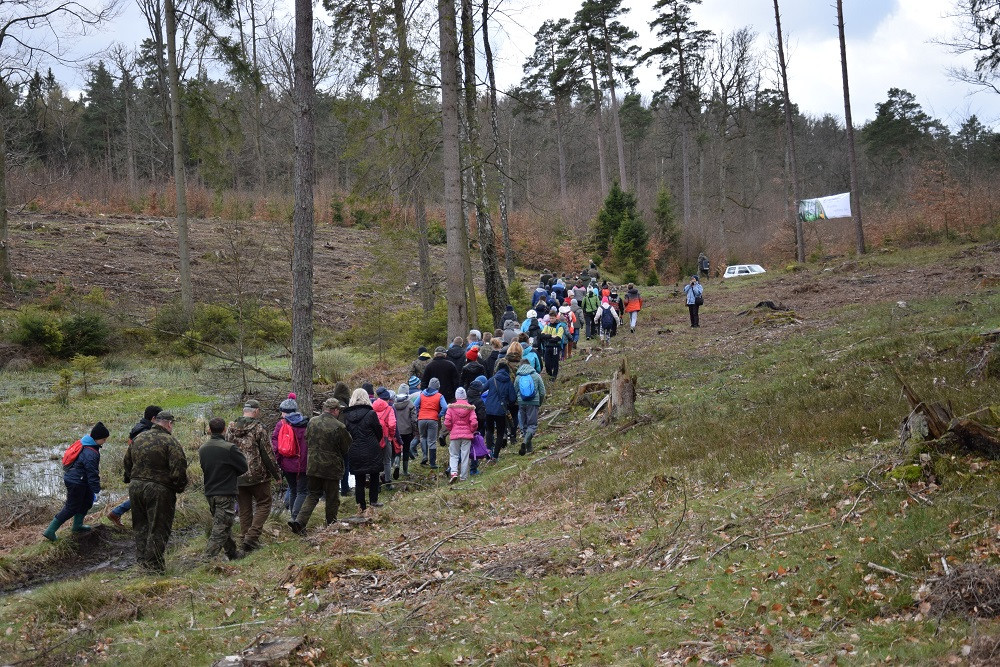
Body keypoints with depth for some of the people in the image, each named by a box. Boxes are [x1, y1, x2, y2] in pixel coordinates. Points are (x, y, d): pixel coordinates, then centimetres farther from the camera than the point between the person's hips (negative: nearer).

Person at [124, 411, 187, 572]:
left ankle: (141, 558, 21)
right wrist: (180, 487, -3)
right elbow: (178, 469, -18)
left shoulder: (138, 439, 10)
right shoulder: (170, 442, -13)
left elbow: (127, 462, 19)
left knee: (141, 525, 17)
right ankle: (153, 563, 3)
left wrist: (131, 480, 29)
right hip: (159, 491, -6)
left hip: (135, 487, 7)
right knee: (158, 527, 1)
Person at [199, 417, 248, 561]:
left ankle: (233, 553, 32)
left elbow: (202, 470, 13)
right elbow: (244, 468, -7)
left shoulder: (202, 449, 3)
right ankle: (209, 559, -13)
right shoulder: (230, 448, -16)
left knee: (223, 524, 20)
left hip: (209, 493, 7)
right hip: (226, 494, -7)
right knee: (221, 528, -5)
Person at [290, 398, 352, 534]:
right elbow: (346, 449, -5)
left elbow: (307, 441, 13)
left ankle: (299, 521, -4)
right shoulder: (339, 427, -17)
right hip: (331, 468, -4)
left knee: (312, 495, 14)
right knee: (332, 498, 11)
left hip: (313, 466, 4)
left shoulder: (312, 422, -1)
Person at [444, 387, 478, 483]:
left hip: (455, 435, 0)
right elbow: (474, 423, -8)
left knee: (454, 455, 8)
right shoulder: (470, 408, -3)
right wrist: (472, 431, 10)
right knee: (465, 456, 6)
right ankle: (463, 477, 7)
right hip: (467, 435, 0)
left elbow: (447, 423, -6)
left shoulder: (451, 407, -4)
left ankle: (454, 472, -13)